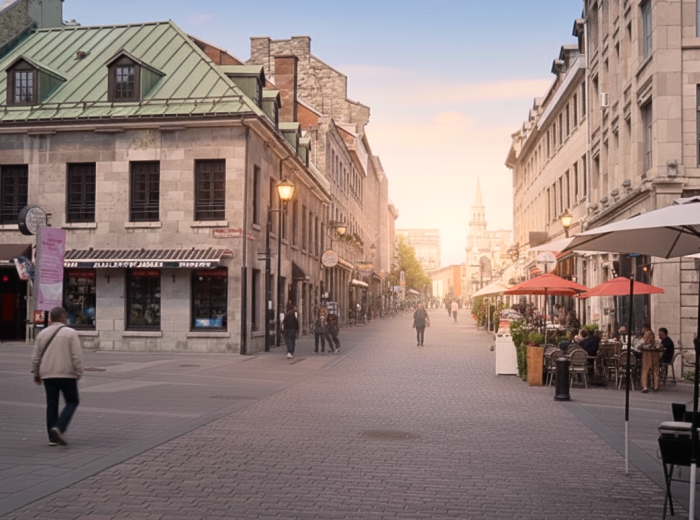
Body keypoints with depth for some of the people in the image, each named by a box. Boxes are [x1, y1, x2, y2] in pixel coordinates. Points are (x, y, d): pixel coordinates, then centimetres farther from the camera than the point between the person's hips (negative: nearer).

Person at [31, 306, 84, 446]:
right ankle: (59, 428, -12)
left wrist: (36, 374, 19)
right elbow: (77, 356, -12)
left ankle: (52, 437, 10)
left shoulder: (42, 334, 7)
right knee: (72, 402, 8)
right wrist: (78, 373, -4)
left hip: (48, 375, 5)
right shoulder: (71, 333, -7)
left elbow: (35, 357, 10)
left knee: (51, 405, 10)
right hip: (66, 374, -5)